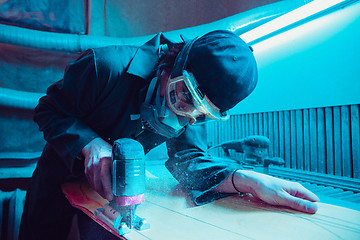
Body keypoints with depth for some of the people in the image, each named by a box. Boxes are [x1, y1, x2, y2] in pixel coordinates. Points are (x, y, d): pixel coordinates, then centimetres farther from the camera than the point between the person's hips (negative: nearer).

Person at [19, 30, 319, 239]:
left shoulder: (191, 112, -19)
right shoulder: (107, 66, -33)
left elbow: (188, 159, -25)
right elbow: (49, 110, -22)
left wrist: (245, 179, -42)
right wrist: (90, 143, -40)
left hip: (114, 184, 2)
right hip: (64, 172, -1)